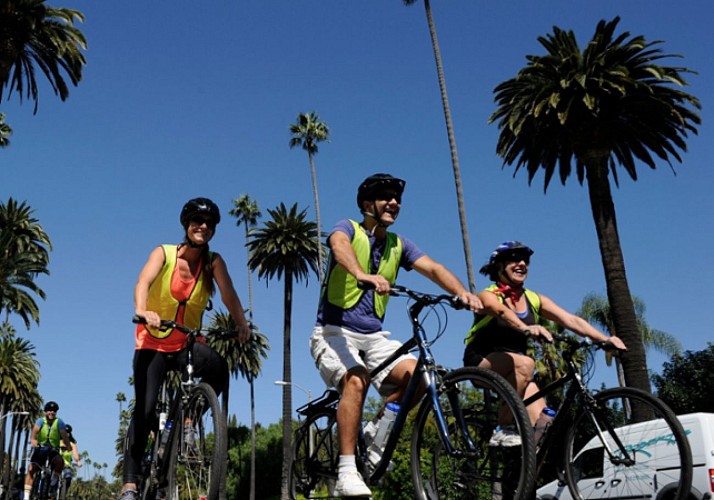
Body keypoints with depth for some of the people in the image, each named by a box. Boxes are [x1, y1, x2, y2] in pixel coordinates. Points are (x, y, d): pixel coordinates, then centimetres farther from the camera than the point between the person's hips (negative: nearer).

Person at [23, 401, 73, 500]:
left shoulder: (59, 422, -5)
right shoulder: (41, 421, -5)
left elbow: (64, 433, -19)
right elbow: (35, 429, -26)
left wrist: (68, 445, -35)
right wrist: (33, 439, -47)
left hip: (53, 450, -1)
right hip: (40, 449, 1)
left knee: (60, 462, -30)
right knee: (31, 469, -14)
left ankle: (53, 484, -14)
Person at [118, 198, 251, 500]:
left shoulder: (213, 261, -3)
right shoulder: (164, 253, -10)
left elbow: (228, 294, -13)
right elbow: (144, 281, -27)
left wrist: (242, 325, -25)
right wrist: (141, 311, -46)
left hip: (188, 344, 1)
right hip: (154, 343, -1)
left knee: (218, 368, -30)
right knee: (145, 410, -12)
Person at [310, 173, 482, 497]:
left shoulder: (398, 245, 11)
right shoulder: (348, 228, -4)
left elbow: (432, 268, -4)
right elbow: (340, 247, -29)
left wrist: (461, 292, -25)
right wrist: (362, 275, -51)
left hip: (373, 336, 5)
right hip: (334, 332, -5)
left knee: (416, 374, -19)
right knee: (356, 380, -33)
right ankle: (347, 473, -27)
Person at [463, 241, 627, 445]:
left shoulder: (534, 300, 4)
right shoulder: (489, 295, -10)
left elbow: (571, 320, -8)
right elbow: (502, 312, -34)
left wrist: (605, 339, -24)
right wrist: (526, 328, -55)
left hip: (514, 373, 5)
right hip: (481, 364, -5)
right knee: (525, 363, -33)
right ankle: (504, 431, -25)